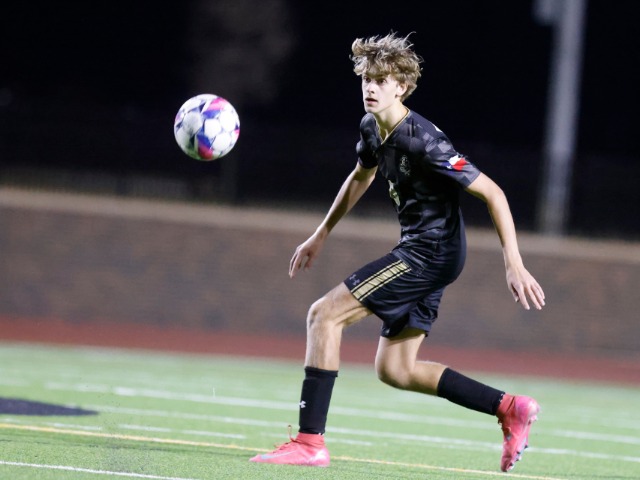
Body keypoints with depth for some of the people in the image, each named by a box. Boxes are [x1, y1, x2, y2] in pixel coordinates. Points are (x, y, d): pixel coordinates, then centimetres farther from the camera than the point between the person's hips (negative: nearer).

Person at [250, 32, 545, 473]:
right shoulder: (373, 129, 5)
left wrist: (514, 265, -24)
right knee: (394, 369, 11)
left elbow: (493, 194, -20)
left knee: (324, 314, -13)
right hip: (418, 252, 10)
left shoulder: (424, 141, -22)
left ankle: (310, 441, -13)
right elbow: (361, 178, 27)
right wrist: (321, 235, 30)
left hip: (432, 251, -10)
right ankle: (510, 408, 14)